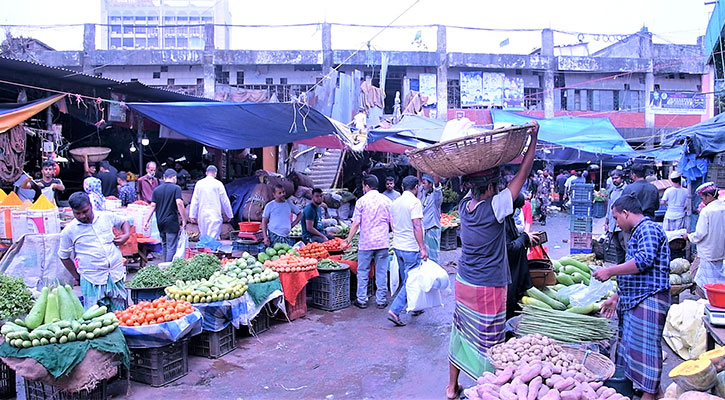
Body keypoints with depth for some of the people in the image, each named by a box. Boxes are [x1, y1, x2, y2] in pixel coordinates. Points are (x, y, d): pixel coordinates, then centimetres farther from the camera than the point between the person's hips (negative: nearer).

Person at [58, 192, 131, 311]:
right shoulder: (69, 231, 0)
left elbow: (124, 222, 24)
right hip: (92, 281, -2)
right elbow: (64, 256, 11)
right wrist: (77, 276, 9)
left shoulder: (107, 217, 4)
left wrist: (126, 235, 4)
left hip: (117, 275, 2)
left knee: (119, 315, 8)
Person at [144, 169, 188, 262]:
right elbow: (179, 204, -17)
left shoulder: (157, 189, 9)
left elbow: (153, 206, 6)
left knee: (164, 245, 20)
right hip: (172, 222, -6)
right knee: (171, 247, -2)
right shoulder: (176, 188, -7)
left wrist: (146, 220, 9)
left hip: (160, 222, 6)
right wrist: (184, 220, -14)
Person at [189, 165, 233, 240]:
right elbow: (225, 201, 0)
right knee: (213, 238, -8)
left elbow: (194, 200, 6)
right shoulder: (218, 184, -4)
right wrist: (229, 215, 10)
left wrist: (192, 215, 10)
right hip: (215, 215, -4)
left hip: (202, 215, 4)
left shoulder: (199, 183, 6)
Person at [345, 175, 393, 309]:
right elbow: (393, 223, 5)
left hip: (366, 242, -2)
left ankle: (361, 300, 12)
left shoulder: (362, 201, -3)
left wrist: (348, 240, 4)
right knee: (381, 272, 7)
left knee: (362, 272, 8)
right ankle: (381, 300, 12)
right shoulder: (387, 200, 5)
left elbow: (356, 224, -5)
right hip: (383, 242, 2)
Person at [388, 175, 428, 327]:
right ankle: (394, 311, -11)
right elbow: (416, 226, -20)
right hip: (411, 248, -8)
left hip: (397, 246, 8)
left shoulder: (395, 203, 10)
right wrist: (423, 248, -19)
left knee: (406, 280, 18)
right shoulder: (415, 202, -13)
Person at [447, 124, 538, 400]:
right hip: (488, 289, -7)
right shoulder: (494, 208, -19)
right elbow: (523, 173, -13)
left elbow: (472, 188, 19)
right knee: (487, 343, 5)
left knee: (461, 334, 17)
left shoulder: (465, 205, -3)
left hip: (463, 283, 7)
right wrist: (533, 138, -5)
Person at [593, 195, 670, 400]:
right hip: (634, 300, 10)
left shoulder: (648, 229, -10)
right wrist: (617, 297, 24)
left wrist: (610, 271, -20)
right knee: (629, 345, 13)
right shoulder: (638, 232, 21)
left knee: (646, 345, -7)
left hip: (648, 300, -10)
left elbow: (645, 260, -26)